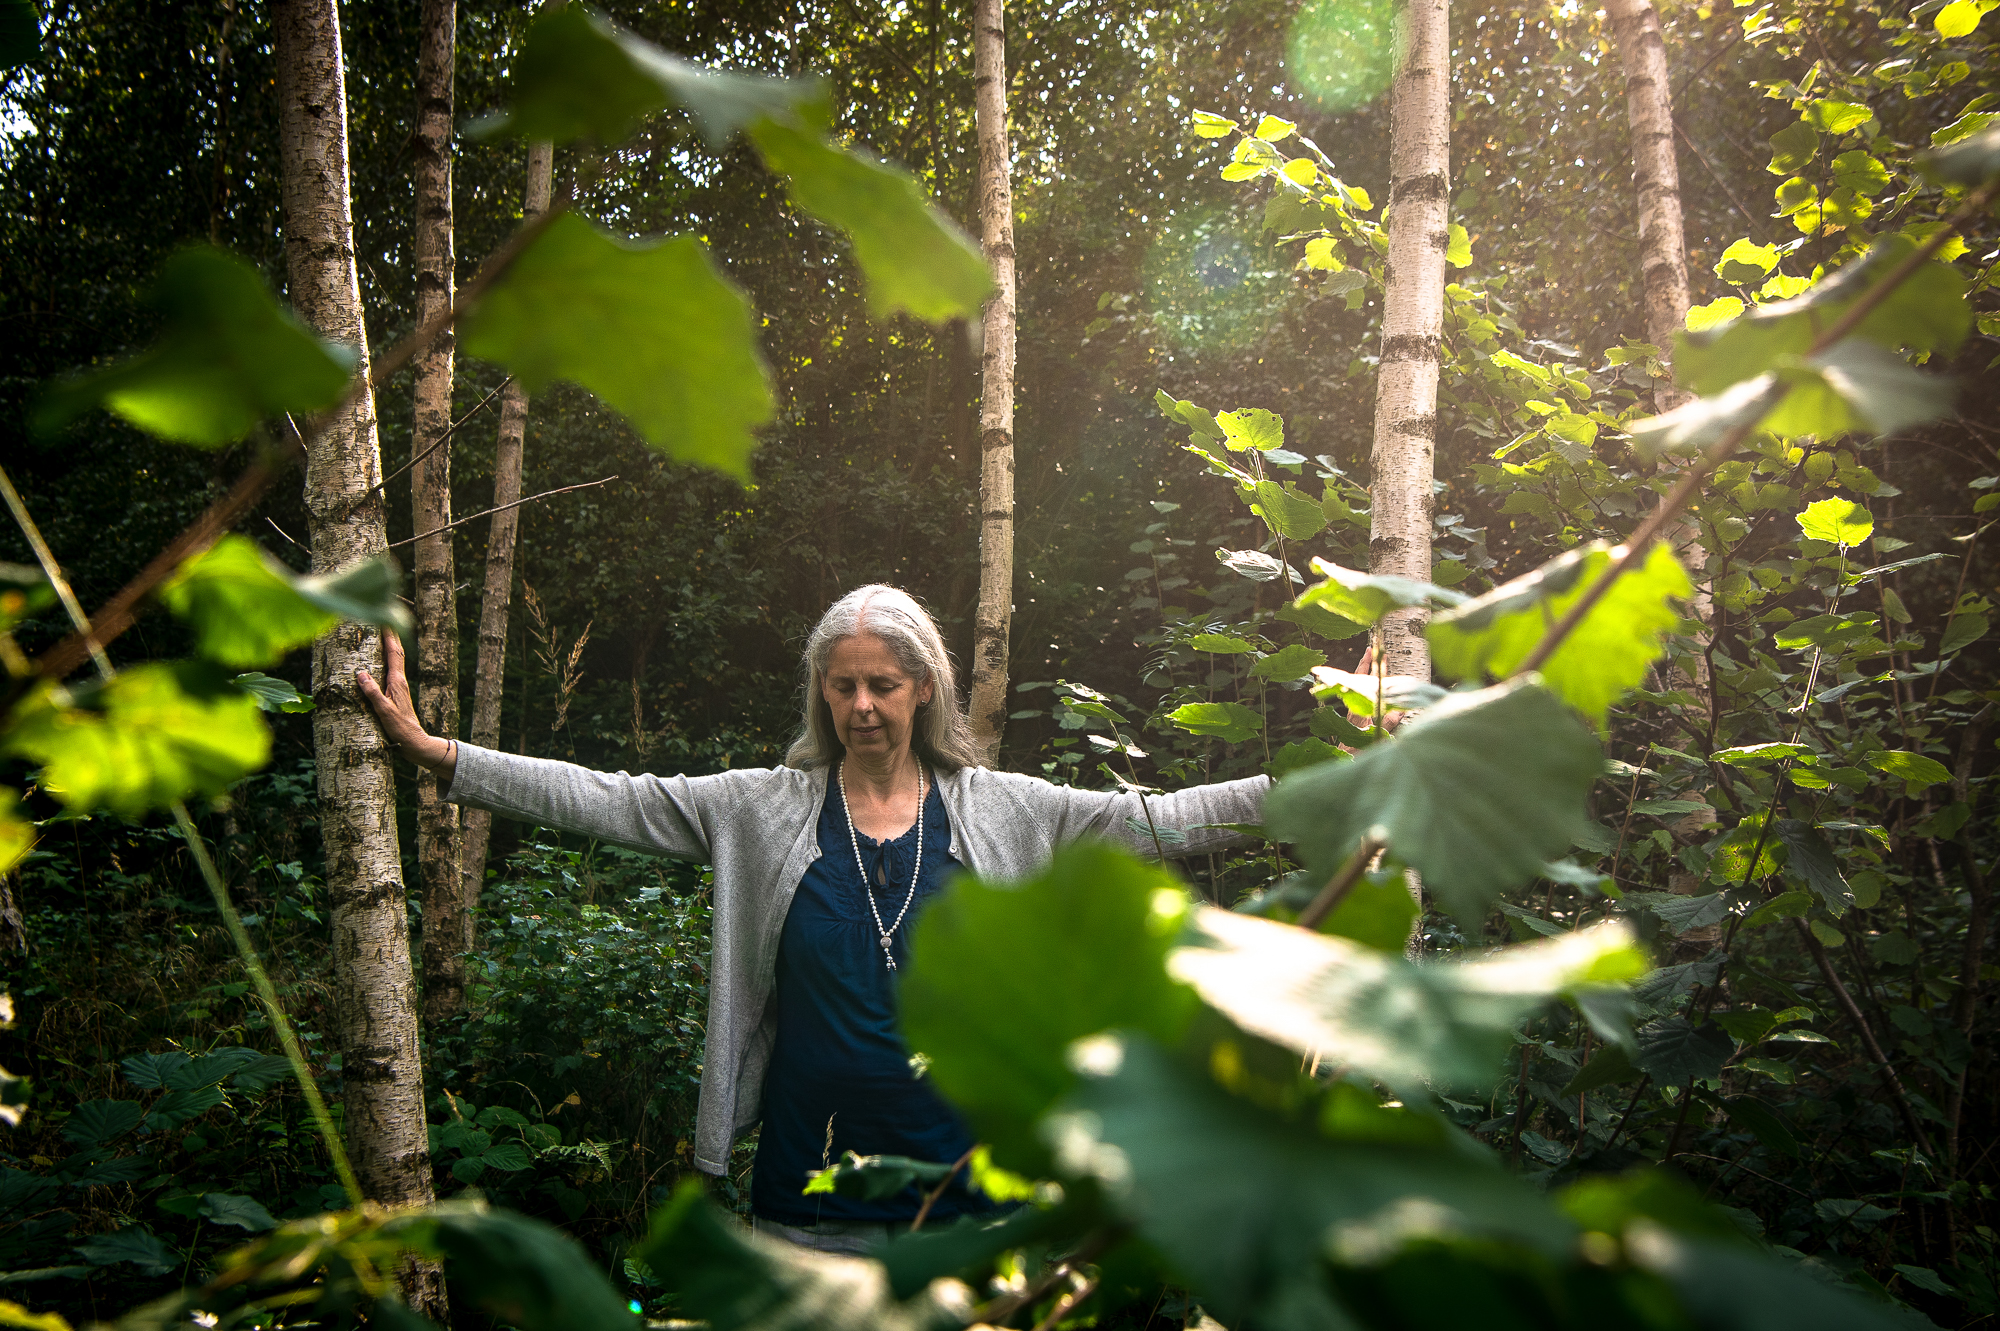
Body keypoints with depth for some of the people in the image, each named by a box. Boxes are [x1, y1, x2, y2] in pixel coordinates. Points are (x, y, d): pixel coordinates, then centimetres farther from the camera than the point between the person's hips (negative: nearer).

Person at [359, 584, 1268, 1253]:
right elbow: (605, 801, -3)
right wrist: (431, 750, -10)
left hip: (962, 1193, 0)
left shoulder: (1003, 812, 1)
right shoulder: (763, 810, 0)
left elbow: (1164, 819, -1)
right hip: (809, 1198, 0)